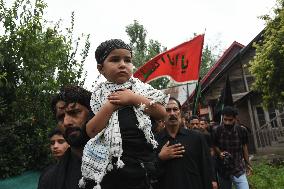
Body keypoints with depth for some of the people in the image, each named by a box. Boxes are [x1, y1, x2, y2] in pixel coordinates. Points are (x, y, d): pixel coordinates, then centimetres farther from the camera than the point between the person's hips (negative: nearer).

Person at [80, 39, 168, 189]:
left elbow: (162, 113, -5)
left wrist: (134, 98, -12)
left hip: (143, 162, 1)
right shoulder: (98, 95, 1)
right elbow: (91, 131, -7)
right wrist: (111, 104, -15)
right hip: (109, 165, -1)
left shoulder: (141, 88, 3)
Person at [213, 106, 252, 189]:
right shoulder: (217, 130, -8)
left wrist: (247, 164, 17)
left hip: (238, 170, 0)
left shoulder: (242, 130, -7)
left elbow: (244, 147, 8)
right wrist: (220, 153, -15)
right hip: (223, 170, 1)